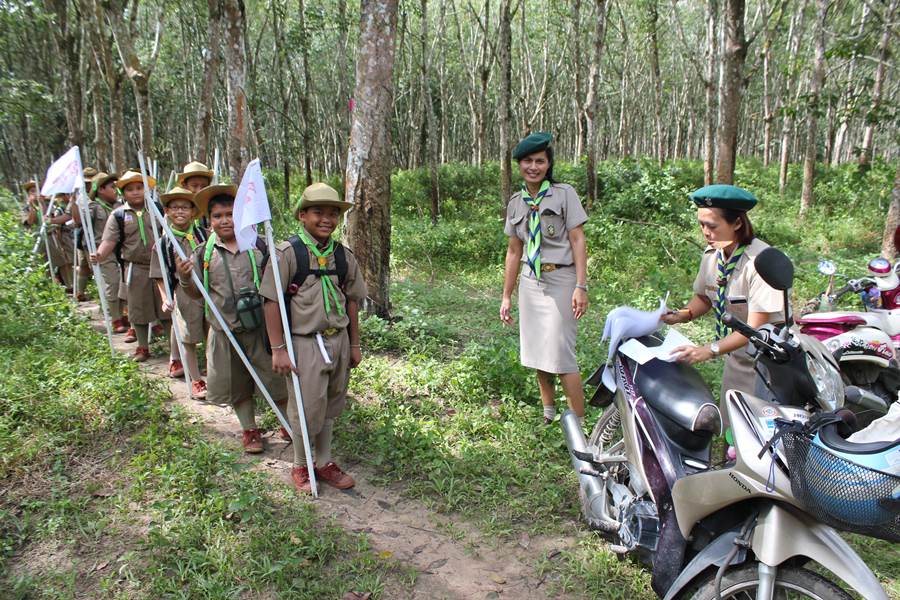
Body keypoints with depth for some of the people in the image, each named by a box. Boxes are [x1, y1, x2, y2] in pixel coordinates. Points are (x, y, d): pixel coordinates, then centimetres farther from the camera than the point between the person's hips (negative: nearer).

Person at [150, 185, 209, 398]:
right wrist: (165, 299, -9)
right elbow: (161, 276, 1)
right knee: (188, 338, 4)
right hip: (184, 292, -2)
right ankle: (196, 381, 16)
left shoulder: (203, 235, 2)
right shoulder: (164, 243, -1)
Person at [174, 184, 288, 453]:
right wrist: (184, 279, -13)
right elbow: (197, 293, 7)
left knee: (277, 376, 8)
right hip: (225, 331, 2)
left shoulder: (259, 246, -5)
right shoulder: (203, 253, 1)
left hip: (261, 327, -2)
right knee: (237, 384, 15)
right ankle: (249, 429, 35)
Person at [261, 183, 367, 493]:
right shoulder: (287, 253, -11)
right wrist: (278, 349, -12)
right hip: (304, 343, -4)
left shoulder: (344, 256, 4)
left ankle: (324, 462, 35)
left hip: (338, 341, 5)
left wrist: (354, 344, 13)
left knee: (330, 406, 16)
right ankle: (300, 466, 29)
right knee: (306, 409, 6)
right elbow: (272, 302, -10)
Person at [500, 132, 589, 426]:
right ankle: (547, 415, 27)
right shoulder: (516, 202, 10)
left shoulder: (564, 193, -4)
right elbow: (513, 251, 13)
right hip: (530, 282, 5)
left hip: (560, 280, -5)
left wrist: (581, 286, -16)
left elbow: (578, 240, -8)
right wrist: (506, 296, 12)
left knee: (560, 354, -10)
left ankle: (579, 424, 2)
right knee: (537, 353, 10)